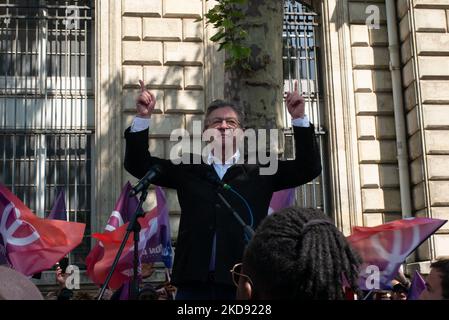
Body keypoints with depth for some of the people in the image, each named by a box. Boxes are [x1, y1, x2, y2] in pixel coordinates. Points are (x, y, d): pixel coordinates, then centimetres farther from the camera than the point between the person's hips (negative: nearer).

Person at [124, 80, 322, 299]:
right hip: (194, 283, 1)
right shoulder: (187, 170, 14)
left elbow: (309, 168, 5)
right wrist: (143, 118, 2)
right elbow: (139, 165, 13)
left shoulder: (260, 173, 10)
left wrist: (299, 118, -3)